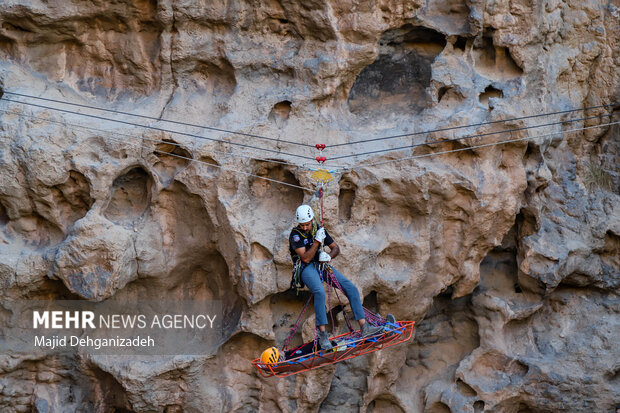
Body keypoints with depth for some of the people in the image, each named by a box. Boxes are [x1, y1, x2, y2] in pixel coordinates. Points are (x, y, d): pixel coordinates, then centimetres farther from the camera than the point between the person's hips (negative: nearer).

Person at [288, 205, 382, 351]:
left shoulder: (319, 229, 7)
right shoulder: (295, 234, -11)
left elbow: (336, 248, 13)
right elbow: (305, 258, -19)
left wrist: (329, 256, -9)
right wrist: (317, 241, -24)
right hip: (306, 268, -6)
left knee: (351, 288, -8)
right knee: (320, 292, -37)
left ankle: (364, 327, -7)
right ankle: (322, 334, -33)